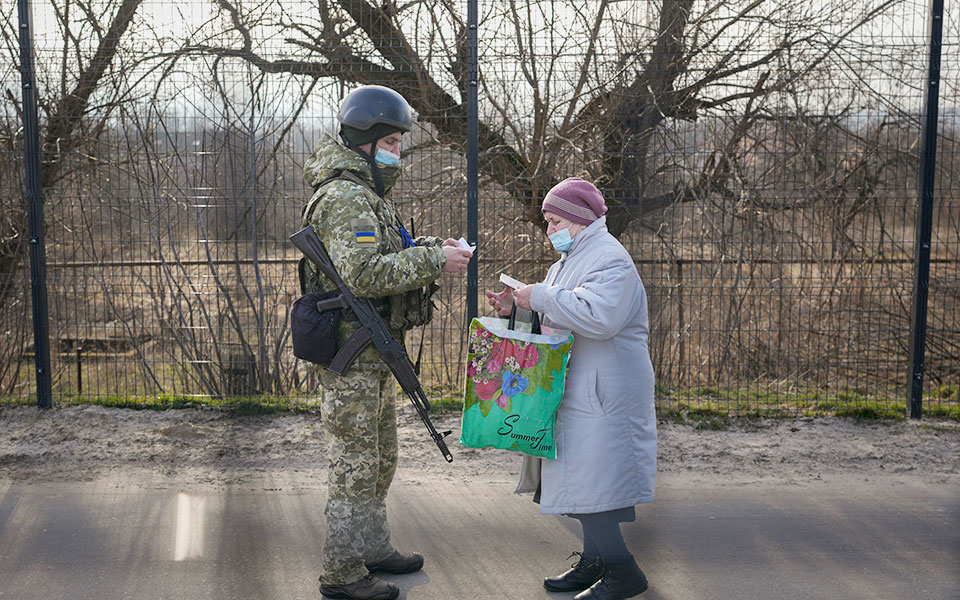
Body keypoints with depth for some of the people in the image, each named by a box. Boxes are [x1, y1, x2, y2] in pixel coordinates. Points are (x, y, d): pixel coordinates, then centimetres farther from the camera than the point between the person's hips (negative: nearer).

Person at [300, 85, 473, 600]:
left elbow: (386, 253, 22)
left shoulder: (368, 193, 18)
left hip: (374, 352, 11)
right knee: (355, 465, -2)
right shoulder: (347, 197, -18)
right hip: (351, 352, -11)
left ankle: (373, 549, 34)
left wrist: (431, 247, 5)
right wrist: (432, 261, -25)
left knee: (379, 459, 20)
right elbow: (363, 273, -29)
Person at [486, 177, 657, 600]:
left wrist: (540, 298, -21)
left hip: (601, 394, -10)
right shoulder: (569, 260, 20)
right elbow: (555, 318, 26)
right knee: (577, 479, 14)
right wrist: (517, 308, 9)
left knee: (587, 483, -9)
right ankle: (595, 563, 24)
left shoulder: (609, 259, -13)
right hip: (576, 391, 10)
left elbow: (597, 317, -28)